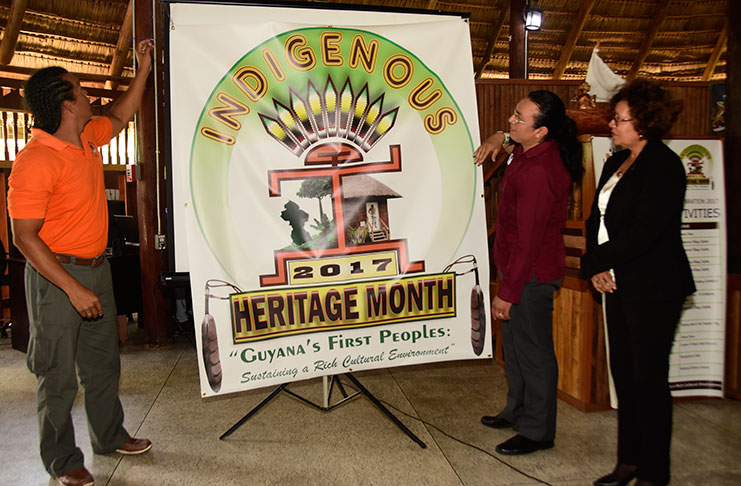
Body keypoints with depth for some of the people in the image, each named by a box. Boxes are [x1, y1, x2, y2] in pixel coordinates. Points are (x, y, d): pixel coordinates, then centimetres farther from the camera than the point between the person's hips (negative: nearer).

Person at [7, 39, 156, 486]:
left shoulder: (87, 138, 4)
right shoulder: (36, 161, -21)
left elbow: (121, 117, 26)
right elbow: (24, 237, -22)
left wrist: (144, 68, 22)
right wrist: (73, 288, -25)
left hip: (96, 268, 8)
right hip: (55, 275, -8)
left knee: (103, 361, 18)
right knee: (58, 375, 5)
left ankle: (110, 437, 35)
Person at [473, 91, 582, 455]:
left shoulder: (537, 174, -29)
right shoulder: (543, 149, 1)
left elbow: (528, 242, -27)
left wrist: (507, 292, -21)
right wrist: (499, 138, 11)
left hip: (531, 275, -10)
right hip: (520, 264, 11)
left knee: (533, 351, 4)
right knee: (514, 343, 22)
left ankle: (538, 432, 22)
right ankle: (518, 411, 40)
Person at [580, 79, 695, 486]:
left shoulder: (663, 166, -13)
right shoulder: (616, 163, 13)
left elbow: (643, 231, -21)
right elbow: (596, 219, 12)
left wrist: (598, 262, -10)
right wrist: (595, 268, -2)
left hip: (653, 288, -8)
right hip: (618, 285, 8)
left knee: (649, 379, 1)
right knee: (623, 374, 14)